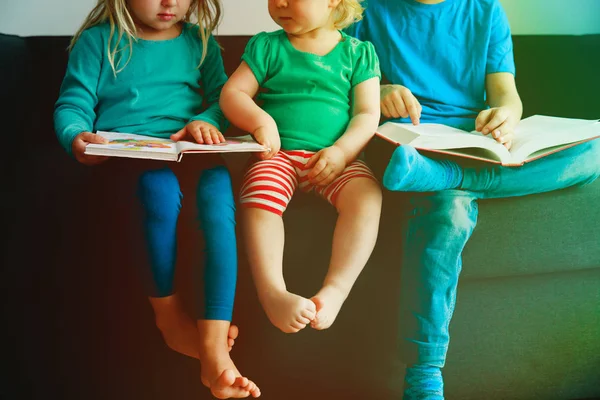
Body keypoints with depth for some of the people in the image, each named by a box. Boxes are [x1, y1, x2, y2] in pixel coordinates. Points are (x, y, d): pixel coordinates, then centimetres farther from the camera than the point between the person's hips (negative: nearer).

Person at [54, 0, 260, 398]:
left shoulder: (200, 42, 22)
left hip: (190, 151, 2)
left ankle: (214, 346, -42)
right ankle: (168, 314, -17)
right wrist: (77, 137, -16)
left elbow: (223, 96, 17)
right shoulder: (99, 40, 13)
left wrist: (206, 120, -6)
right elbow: (72, 105, 7)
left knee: (218, 183, -33)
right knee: (160, 182, -38)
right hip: (127, 153, -2)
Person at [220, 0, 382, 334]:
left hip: (335, 159, 0)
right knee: (260, 196, -33)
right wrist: (260, 121, -13)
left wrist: (342, 150, -14)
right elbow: (232, 93, 8)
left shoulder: (358, 53, 12)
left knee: (366, 195, -32)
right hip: (279, 153, 0)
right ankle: (273, 293, -38)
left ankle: (336, 290, -34)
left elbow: (368, 114, 5)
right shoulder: (266, 46, 15)